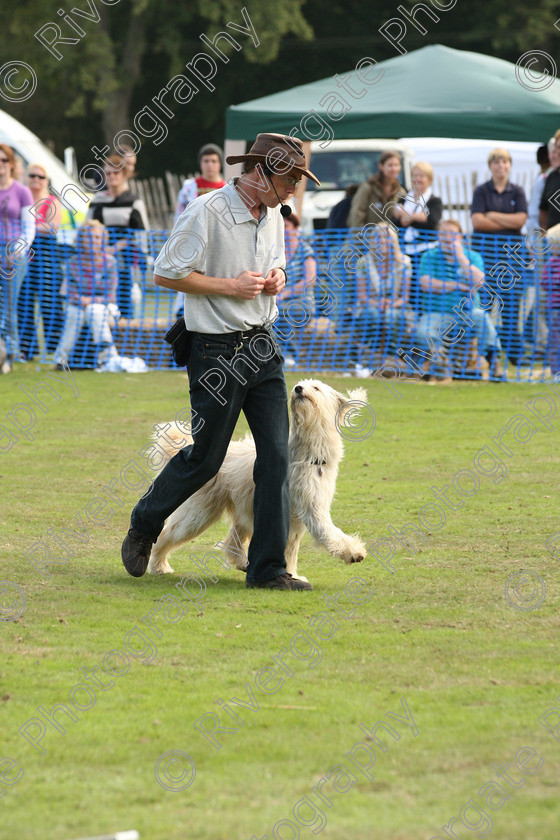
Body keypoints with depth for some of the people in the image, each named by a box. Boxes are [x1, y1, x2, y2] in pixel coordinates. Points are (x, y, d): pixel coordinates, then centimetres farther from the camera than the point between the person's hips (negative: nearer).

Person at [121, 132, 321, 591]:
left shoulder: (273, 215, 9)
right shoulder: (206, 212, -16)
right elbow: (166, 273, -14)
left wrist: (276, 277, 3)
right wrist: (231, 286, -18)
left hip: (262, 346, 7)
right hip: (217, 350, -7)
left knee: (277, 454, -2)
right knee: (205, 458, 2)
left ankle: (268, 568, 1)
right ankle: (143, 528, 28)